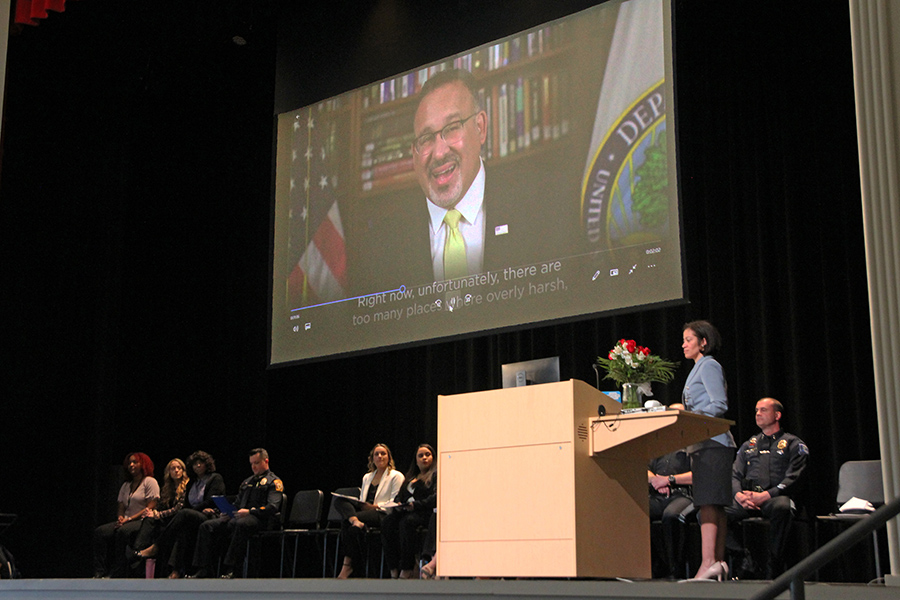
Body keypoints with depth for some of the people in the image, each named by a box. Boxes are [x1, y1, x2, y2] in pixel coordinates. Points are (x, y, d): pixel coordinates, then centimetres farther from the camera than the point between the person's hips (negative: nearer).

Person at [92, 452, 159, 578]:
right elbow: (121, 507, 20)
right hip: (126, 522, 7)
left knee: (123, 531, -36)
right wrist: (120, 518, -5)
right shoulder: (126, 485, 24)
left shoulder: (150, 482, 2)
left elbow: (150, 508, -8)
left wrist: (129, 519, -14)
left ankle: (117, 573, -34)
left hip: (143, 521, -7)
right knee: (100, 532, -18)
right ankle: (100, 572, -26)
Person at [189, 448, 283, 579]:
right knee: (207, 526, -12)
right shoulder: (247, 482, 32)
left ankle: (230, 570, -41)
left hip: (260, 519, -8)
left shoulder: (274, 482, 7)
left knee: (240, 524, -42)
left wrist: (250, 511, -22)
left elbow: (273, 507, -9)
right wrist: (227, 512, 6)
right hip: (237, 516, 8)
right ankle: (204, 569, -16)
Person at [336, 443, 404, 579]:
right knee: (339, 501, -20)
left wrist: (375, 506, -14)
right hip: (363, 511, 6)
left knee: (345, 521, -30)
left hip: (382, 514, -6)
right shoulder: (367, 477, 28)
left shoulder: (396, 476, 8)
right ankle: (354, 520, -46)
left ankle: (347, 565, -23)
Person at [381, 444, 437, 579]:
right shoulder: (410, 477, 31)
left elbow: (435, 497, -6)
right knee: (388, 522, -26)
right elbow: (399, 495, 26)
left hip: (424, 512, -6)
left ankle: (407, 568, -35)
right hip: (404, 511, 6)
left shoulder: (436, 475, 9)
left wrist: (416, 505, -19)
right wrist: (397, 504, 1)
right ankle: (394, 569, -28)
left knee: (407, 522, -37)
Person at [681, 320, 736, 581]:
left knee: (708, 502, -16)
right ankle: (718, 562, 6)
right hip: (704, 443, 10)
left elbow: (719, 405, -14)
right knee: (714, 504, 6)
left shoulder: (709, 366, -5)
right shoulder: (699, 368, 24)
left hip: (712, 443, -10)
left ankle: (708, 562, -22)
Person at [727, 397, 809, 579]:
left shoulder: (793, 444, 14)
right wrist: (738, 495, -5)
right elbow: (734, 475, 19)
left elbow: (793, 478, 0)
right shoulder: (748, 445, 29)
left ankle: (773, 572, -32)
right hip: (746, 500, 4)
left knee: (782, 507, -43)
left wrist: (766, 495, -14)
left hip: (776, 497, -3)